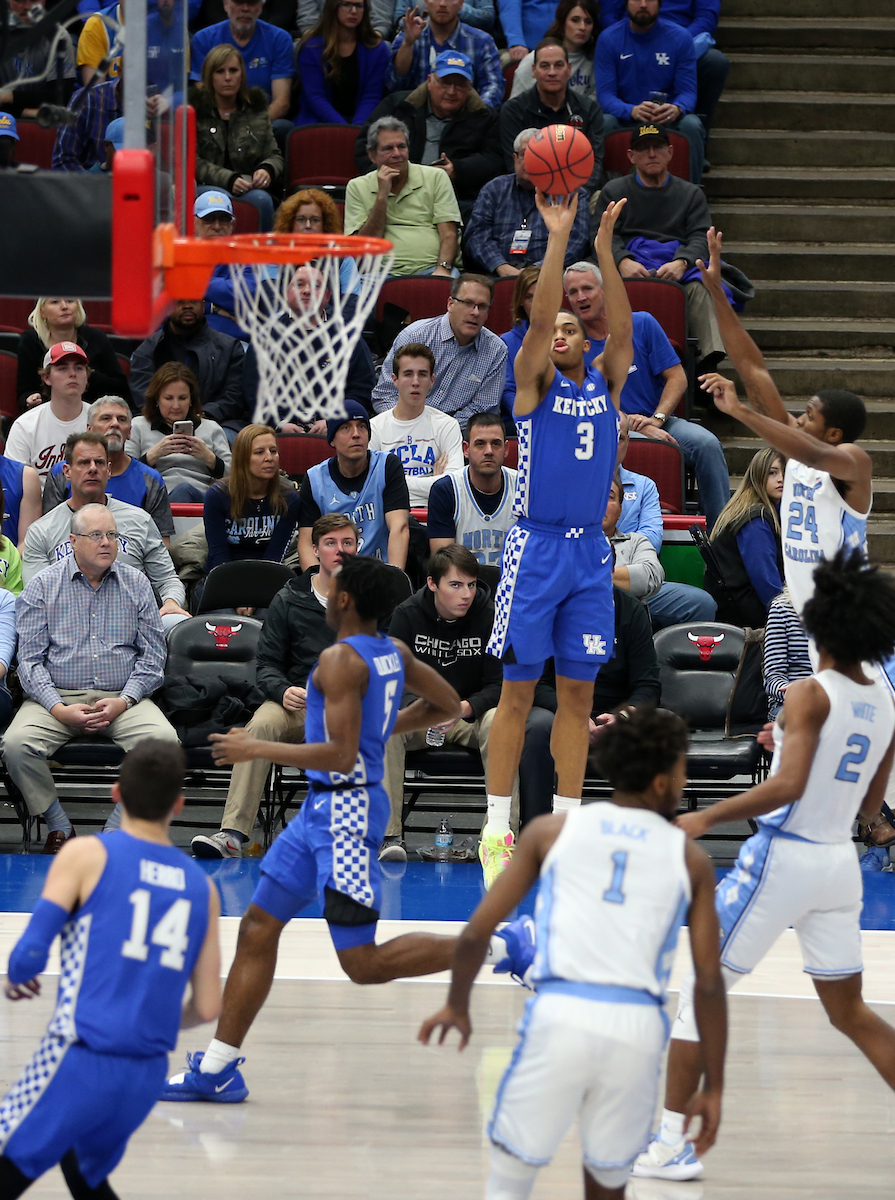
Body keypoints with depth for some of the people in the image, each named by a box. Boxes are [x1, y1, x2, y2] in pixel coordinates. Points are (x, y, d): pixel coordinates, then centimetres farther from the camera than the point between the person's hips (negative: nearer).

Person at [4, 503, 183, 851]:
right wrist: (58, 709, -15)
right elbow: (30, 659, 0)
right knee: (17, 744, -30)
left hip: (122, 696, 1)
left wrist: (123, 702, -10)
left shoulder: (136, 584, 10)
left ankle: (116, 831, -16)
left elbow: (152, 654, 7)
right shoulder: (43, 586, 5)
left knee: (163, 741, -29)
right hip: (57, 697, -1)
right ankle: (60, 829, -10)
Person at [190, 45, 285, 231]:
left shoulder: (256, 108, 19)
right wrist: (228, 180, -17)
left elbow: (275, 155, 19)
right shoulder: (194, 109, 6)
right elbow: (192, 161, -3)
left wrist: (267, 169, -6)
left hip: (250, 188, 3)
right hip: (206, 188, -3)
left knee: (261, 199, -32)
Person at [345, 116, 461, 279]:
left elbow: (448, 234, 4)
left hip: (430, 268, 0)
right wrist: (382, 196, -3)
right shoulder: (357, 187, 14)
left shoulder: (436, 178, 13)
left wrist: (443, 268, -17)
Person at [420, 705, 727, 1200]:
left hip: (559, 1013, -1)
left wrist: (457, 1006, 28)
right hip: (638, 1028, 1)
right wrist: (712, 1086, 15)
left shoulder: (551, 831, 12)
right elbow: (709, 982, 9)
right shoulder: (689, 858, 13)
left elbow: (476, 933, 10)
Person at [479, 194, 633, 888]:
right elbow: (538, 317, -14)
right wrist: (558, 238, -21)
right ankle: (498, 829, 1)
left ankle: (566, 824, 10)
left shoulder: (606, 383, 10)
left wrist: (605, 249, -16)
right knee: (519, 689, -2)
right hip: (536, 546, -3)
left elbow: (623, 331, -7)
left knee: (578, 692, 5)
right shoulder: (537, 382, 1)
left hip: (591, 551, 4)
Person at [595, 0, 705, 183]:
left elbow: (688, 92, -5)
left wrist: (677, 109, -32)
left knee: (692, 126, -31)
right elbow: (605, 95, -10)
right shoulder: (608, 39, -4)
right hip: (625, 119, 0)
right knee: (603, 123, -33)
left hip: (668, 120, 0)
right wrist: (632, 111, -33)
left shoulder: (680, 37, -3)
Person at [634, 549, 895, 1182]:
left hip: (783, 856, -6)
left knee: (700, 990, 4)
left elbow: (787, 786, -24)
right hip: (841, 862, 6)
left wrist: (706, 818, -20)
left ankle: (672, 1143, 2)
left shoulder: (810, 695, -13)